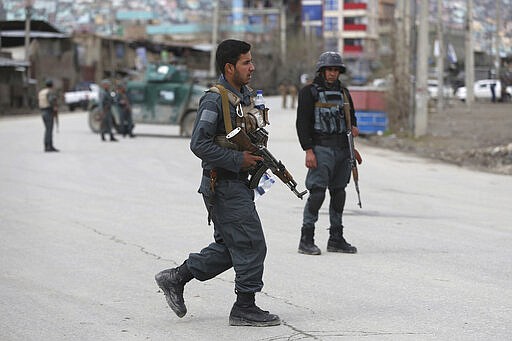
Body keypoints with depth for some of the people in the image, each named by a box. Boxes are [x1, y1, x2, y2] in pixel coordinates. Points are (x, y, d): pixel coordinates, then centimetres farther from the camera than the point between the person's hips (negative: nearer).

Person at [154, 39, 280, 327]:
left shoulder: (246, 95, 12)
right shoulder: (215, 100, -17)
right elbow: (199, 144, -22)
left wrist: (259, 157, 8)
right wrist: (238, 160, -21)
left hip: (239, 183, 10)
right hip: (224, 186, -10)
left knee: (229, 246, 15)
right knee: (251, 245, -6)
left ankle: (176, 278, 25)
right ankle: (245, 308, 3)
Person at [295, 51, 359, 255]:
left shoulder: (343, 92, 17)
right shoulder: (309, 92, -2)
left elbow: (351, 115, 28)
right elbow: (302, 122, -7)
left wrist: (354, 127, 3)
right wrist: (308, 150, -15)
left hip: (342, 148, 6)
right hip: (321, 148, -6)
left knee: (338, 193, 9)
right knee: (317, 192, -13)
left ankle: (336, 239, 16)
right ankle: (306, 240, -9)